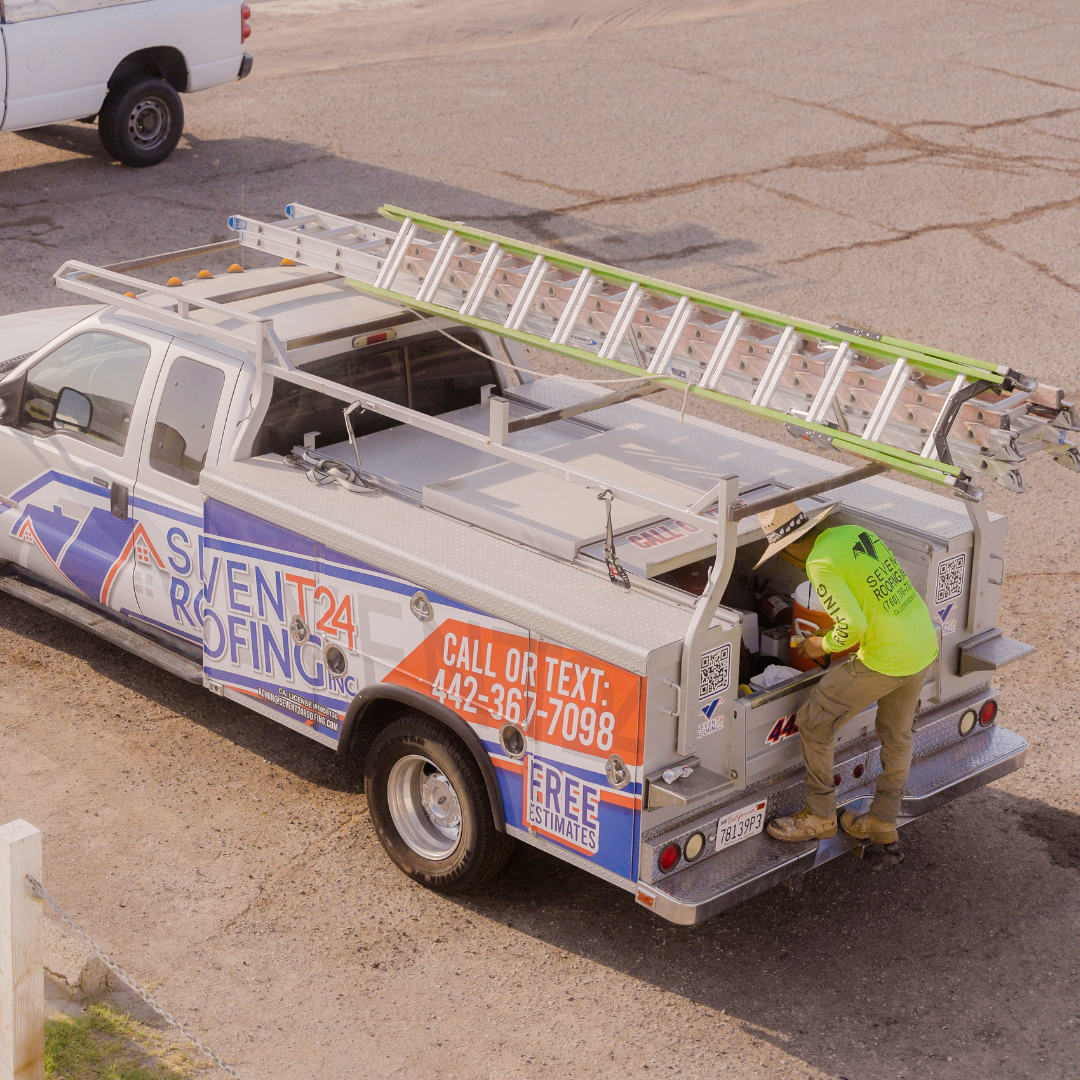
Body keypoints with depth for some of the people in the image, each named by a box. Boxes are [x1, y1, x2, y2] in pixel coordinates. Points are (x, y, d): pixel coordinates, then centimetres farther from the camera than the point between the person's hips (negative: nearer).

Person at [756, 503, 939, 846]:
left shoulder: (820, 563, -17)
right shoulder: (856, 533, 8)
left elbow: (853, 625, -24)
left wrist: (823, 645, -3)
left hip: (885, 658, -9)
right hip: (924, 645, 9)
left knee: (813, 724, 6)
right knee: (896, 734, 24)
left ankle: (819, 817, 18)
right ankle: (882, 822, 38)